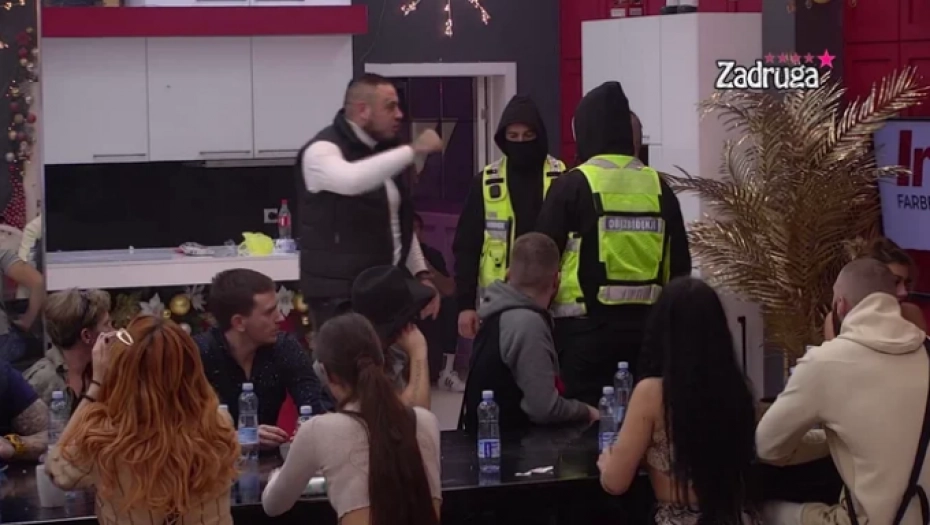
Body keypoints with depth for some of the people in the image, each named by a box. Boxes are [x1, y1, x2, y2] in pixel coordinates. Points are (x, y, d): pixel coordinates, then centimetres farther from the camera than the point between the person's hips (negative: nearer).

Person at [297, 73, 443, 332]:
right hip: (340, 296, -8)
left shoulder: (381, 151, 14)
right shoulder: (323, 150, -13)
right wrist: (413, 150, -31)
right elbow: (351, 180, -37)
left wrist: (421, 274, 11)